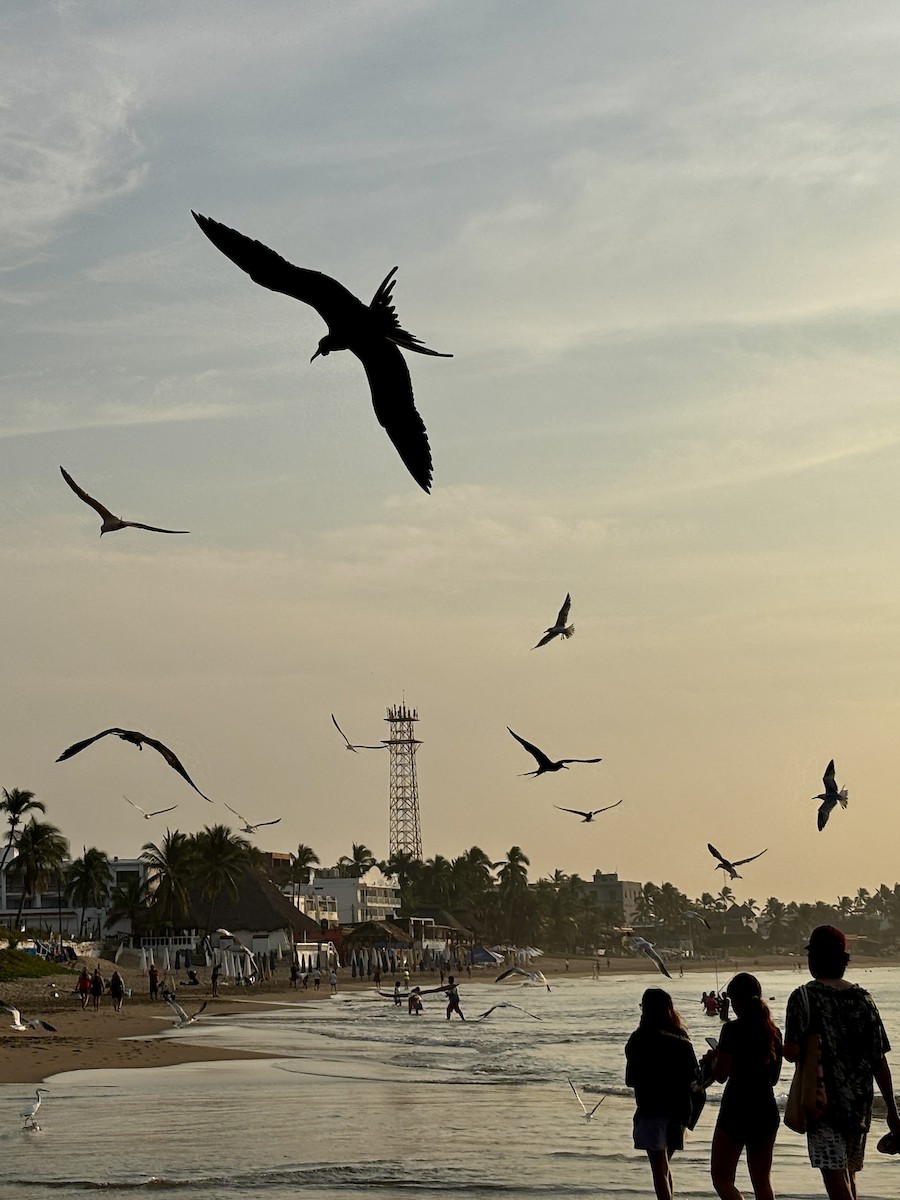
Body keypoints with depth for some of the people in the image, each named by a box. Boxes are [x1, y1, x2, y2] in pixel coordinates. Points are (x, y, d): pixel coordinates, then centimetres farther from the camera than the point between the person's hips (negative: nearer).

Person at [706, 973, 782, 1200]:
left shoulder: (733, 1030, -12)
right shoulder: (774, 1032, 7)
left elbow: (721, 1075, -13)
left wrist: (712, 1059, 8)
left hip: (737, 1111, -6)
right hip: (767, 1112, 6)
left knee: (721, 1179, 2)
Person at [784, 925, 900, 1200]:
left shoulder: (803, 997, -9)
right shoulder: (863, 998, 3)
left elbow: (792, 1053, -17)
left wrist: (783, 1047, 6)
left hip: (824, 1102, -5)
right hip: (859, 1104, 5)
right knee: (848, 1175, 18)